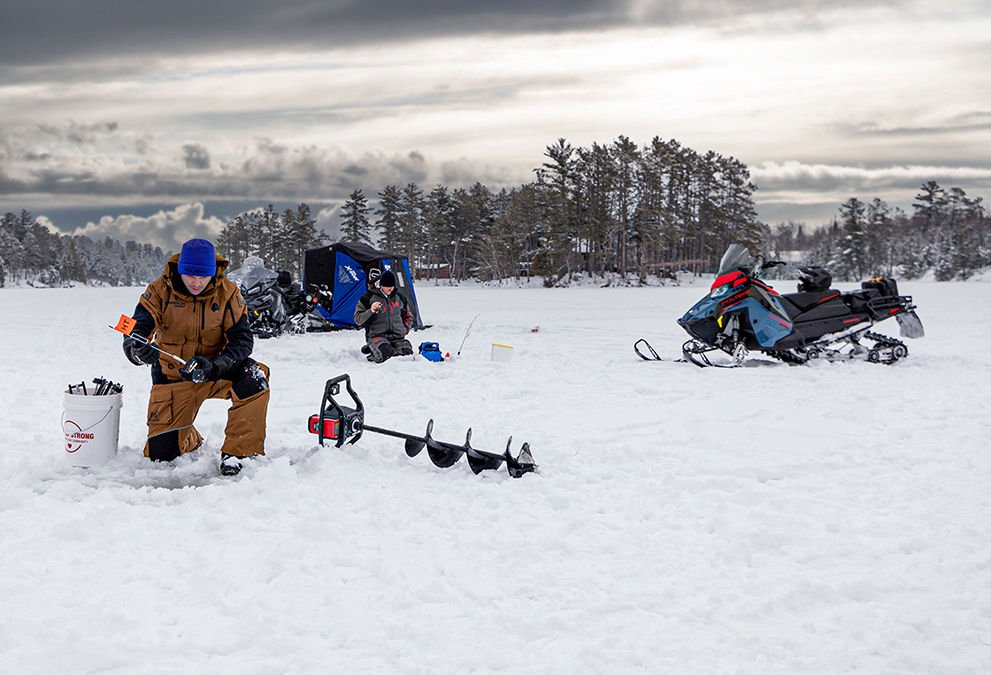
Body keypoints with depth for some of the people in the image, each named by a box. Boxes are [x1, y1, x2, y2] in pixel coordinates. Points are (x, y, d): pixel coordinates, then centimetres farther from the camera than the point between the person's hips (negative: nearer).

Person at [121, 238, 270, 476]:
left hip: (216, 373, 0)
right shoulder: (160, 291, -12)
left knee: (254, 378, -33)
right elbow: (136, 329, -21)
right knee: (160, 453, -6)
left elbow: (241, 339, -16)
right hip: (172, 377, 1)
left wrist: (213, 367, -34)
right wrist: (136, 350, -47)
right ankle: (191, 439, 32)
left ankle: (237, 452, -20)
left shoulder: (227, 292, -11)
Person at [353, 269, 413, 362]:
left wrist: (404, 329, 13)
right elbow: (358, 319, 3)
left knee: (408, 355, -26)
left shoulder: (400, 298, 16)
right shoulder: (369, 297, 3)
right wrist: (370, 312, -14)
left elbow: (408, 317, 30)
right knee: (386, 355, -35)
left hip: (397, 337, 4)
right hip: (377, 336, -4)